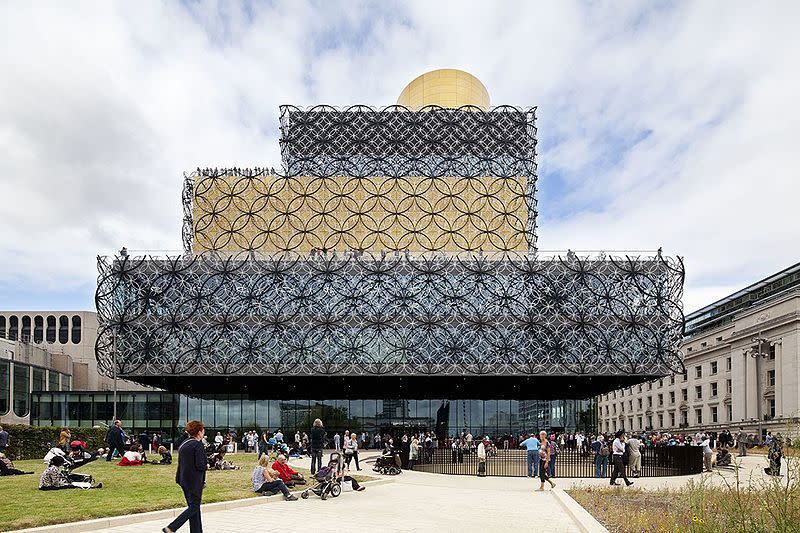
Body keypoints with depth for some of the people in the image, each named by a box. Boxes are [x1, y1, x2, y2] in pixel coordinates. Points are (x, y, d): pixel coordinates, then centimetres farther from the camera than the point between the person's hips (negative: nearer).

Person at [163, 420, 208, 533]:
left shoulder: (183, 444, 11)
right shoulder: (198, 445, -15)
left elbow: (181, 463, 15)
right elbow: (200, 465, -21)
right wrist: (206, 466, 0)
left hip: (184, 480, 9)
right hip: (194, 481, -9)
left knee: (193, 506, 14)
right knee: (194, 507, -1)